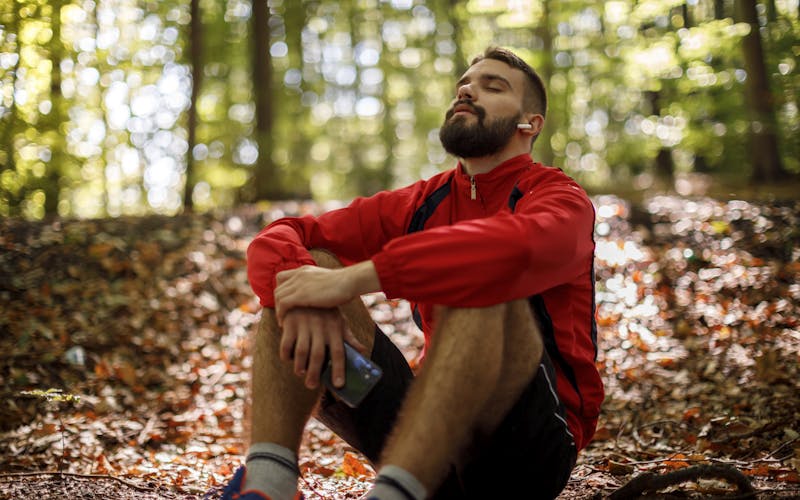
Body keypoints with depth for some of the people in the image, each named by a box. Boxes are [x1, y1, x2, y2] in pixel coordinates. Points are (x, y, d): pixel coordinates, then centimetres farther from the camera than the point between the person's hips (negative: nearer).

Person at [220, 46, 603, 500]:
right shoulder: (420, 204, 13)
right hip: (435, 444, 5)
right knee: (309, 261, -7)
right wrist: (305, 298, -22)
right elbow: (276, 239, 3)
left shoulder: (560, 199, -2)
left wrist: (352, 278, -31)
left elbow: (516, 248, -29)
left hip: (533, 443, -4)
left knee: (486, 290, -31)